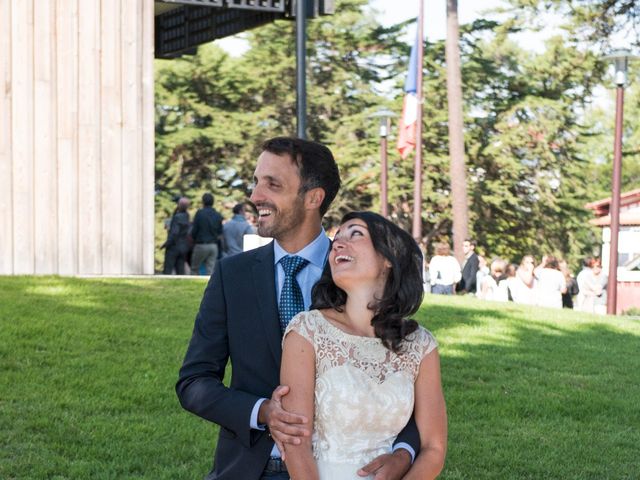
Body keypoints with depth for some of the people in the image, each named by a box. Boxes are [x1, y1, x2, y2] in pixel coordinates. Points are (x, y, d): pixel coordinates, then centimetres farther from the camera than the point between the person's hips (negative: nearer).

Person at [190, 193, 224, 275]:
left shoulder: (200, 213, -9)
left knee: (194, 269, 10)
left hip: (201, 245, -4)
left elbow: (194, 230, -6)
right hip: (214, 246, 4)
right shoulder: (218, 216, 5)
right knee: (210, 271, 4)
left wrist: (194, 240, 11)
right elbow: (220, 232, 9)